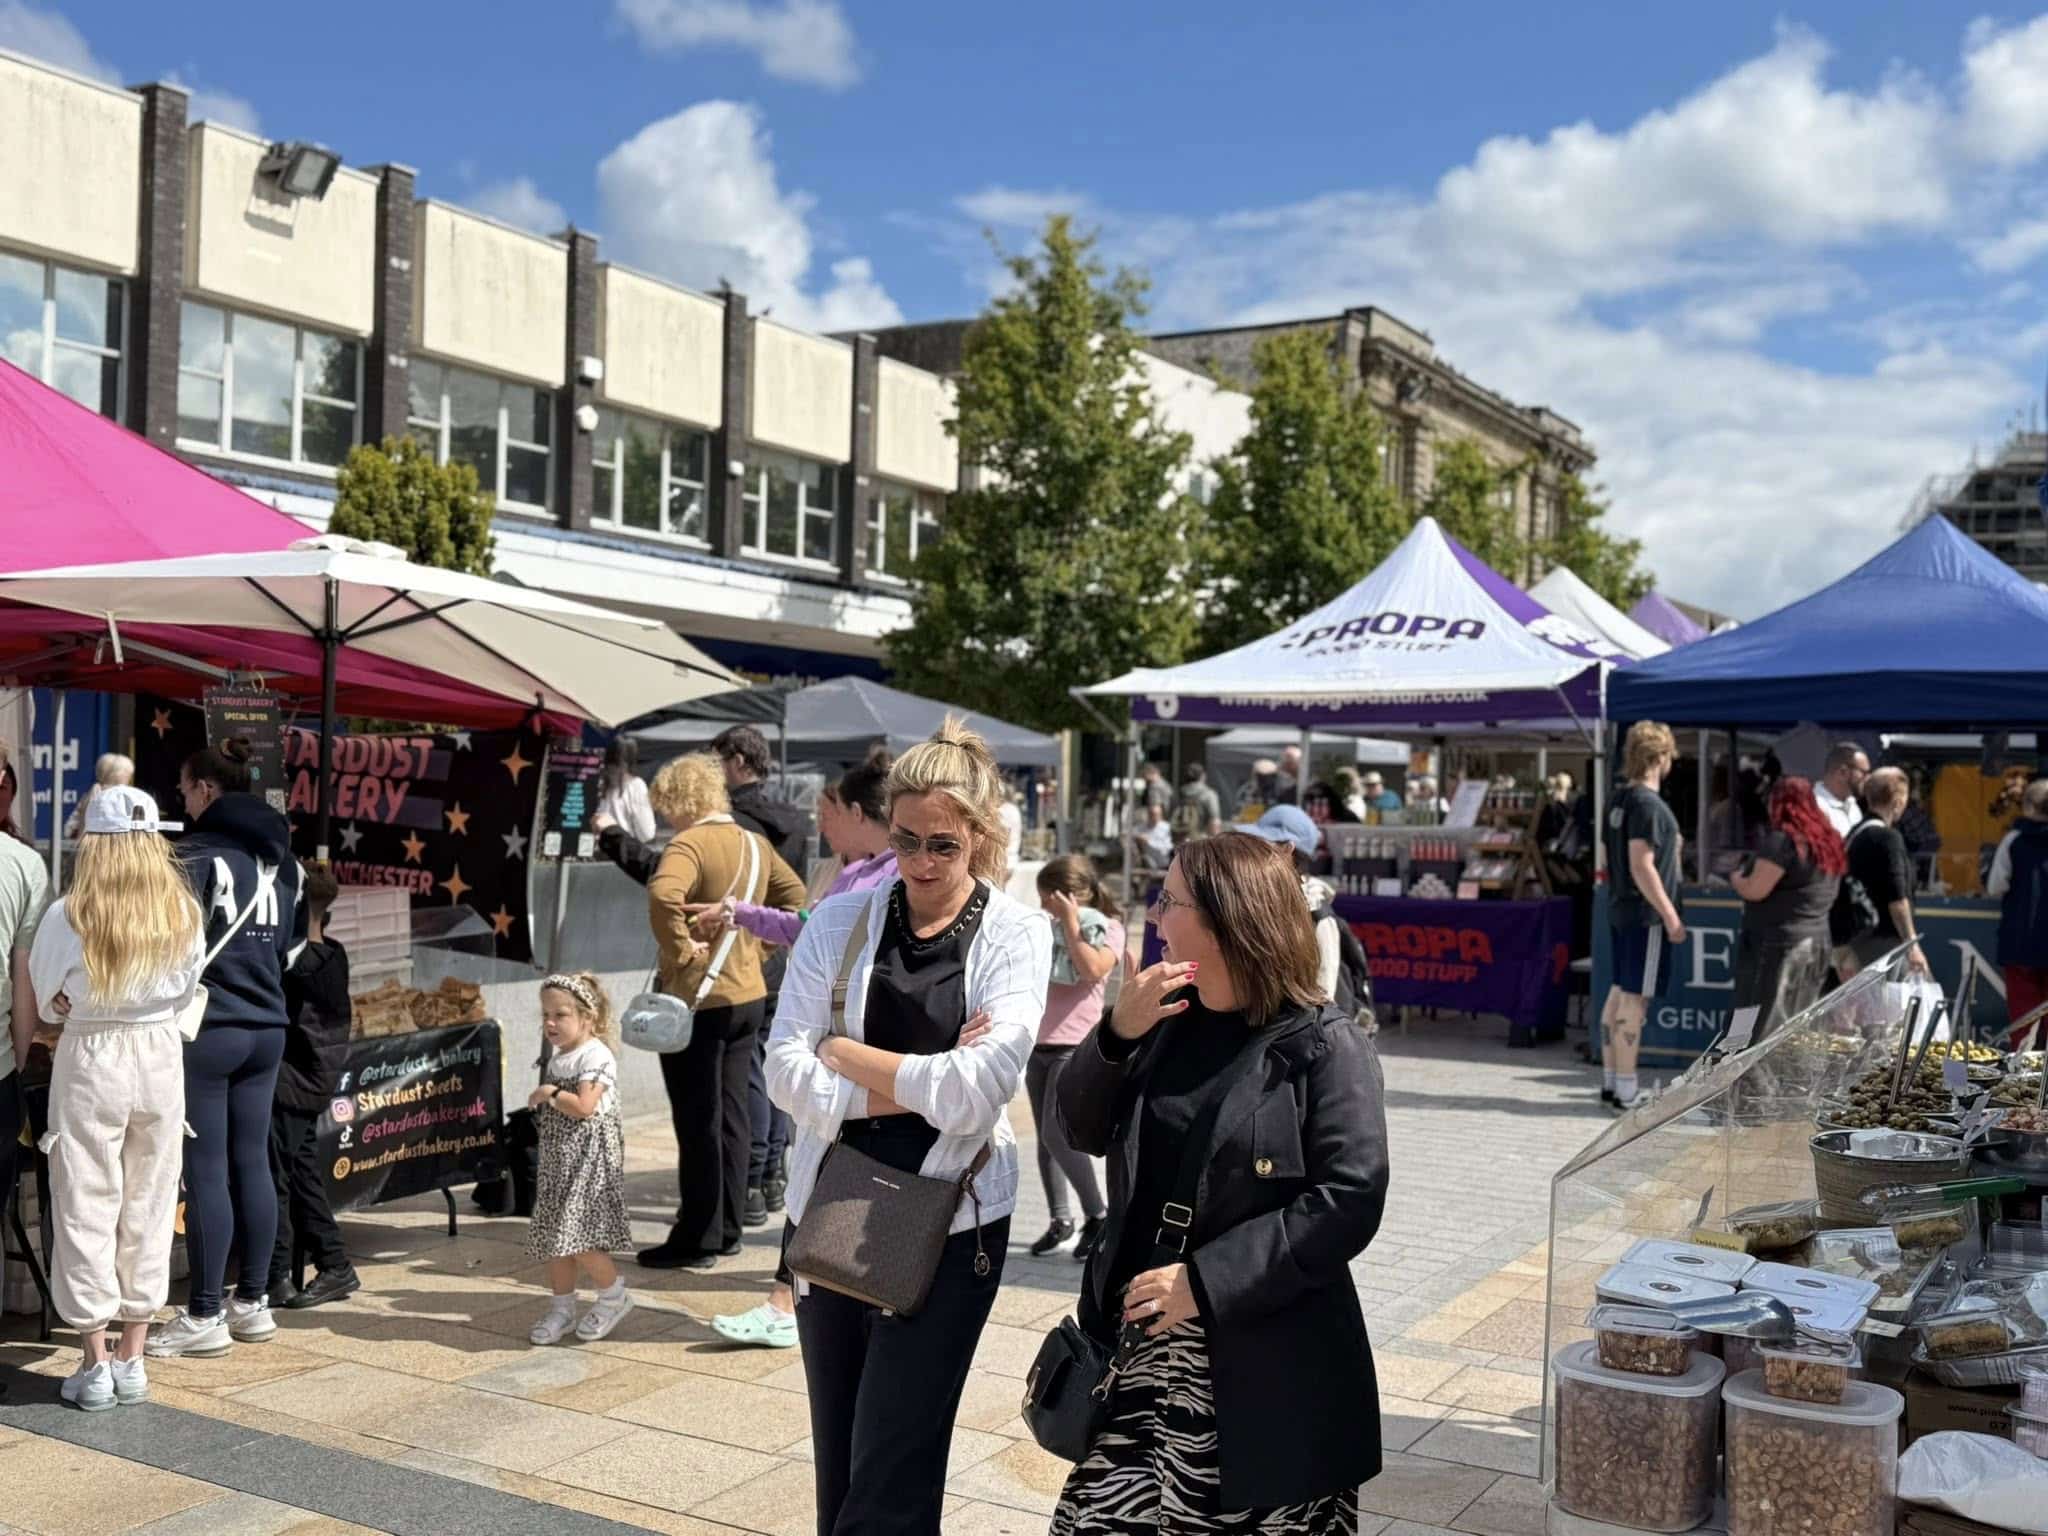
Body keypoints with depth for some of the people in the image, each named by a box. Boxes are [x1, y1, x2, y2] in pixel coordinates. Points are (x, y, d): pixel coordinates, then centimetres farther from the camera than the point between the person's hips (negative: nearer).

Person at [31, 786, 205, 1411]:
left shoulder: (67, 916, -13)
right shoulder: (183, 913, -6)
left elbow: (47, 1001, 0)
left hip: (89, 1060, -3)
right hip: (160, 1058, 3)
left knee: (87, 1208, 7)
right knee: (148, 1208, 12)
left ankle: (96, 1362, 12)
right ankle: (132, 1359, 19)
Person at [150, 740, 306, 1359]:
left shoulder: (197, 853, -12)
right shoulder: (277, 855, 12)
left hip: (207, 1029, -7)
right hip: (267, 1027, 7)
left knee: (206, 1170, -2)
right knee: (252, 1163, 11)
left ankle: (205, 1316, 4)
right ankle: (254, 1303, 17)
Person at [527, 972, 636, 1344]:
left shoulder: (596, 1056, -15)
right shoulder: (557, 1056, 13)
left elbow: (584, 1106, -24)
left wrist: (548, 1093, -16)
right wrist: (542, 1101, 8)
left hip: (588, 1159, -9)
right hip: (558, 1159, 9)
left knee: (577, 1235, -11)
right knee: (555, 1236, 11)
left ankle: (614, 1295, 9)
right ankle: (562, 1307, 23)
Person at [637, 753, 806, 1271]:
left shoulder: (689, 844, -17)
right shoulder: (755, 843, 7)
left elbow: (663, 895, -35)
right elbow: (794, 893, 15)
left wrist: (679, 949, -23)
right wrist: (757, 941, 11)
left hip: (697, 999, -8)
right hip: (748, 995, 8)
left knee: (698, 1121, 0)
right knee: (732, 1113, 15)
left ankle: (697, 1239, 8)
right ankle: (727, 1228, 23)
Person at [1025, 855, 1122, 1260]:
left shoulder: (1107, 928, -3)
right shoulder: (1049, 928, 13)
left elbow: (1092, 970, -22)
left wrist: (1070, 922, -15)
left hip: (1075, 1047, -7)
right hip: (1039, 1044, 7)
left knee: (1057, 1135, -14)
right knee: (1045, 1138, 7)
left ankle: (1097, 1215, 0)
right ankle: (1060, 1220, 17)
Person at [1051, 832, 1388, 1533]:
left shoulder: (1324, 1047, -9)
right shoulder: (1168, 1017, 9)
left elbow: (1349, 1203, -15)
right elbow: (1085, 1131, 11)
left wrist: (1204, 1281, -18)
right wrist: (1117, 1035, -7)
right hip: (1147, 1344, 5)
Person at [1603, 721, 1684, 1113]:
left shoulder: (1620, 800, 12)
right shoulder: (1648, 805, -16)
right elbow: (1641, 866, -21)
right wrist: (1671, 916, -19)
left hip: (1620, 909, 10)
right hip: (1645, 913, -10)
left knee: (1619, 993, 13)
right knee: (1635, 999, -6)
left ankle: (1610, 1082, 19)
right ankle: (1625, 1090, -3)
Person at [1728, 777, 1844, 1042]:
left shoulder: (1782, 840, -14)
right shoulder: (1827, 841, 13)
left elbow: (1755, 890, -19)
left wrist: (1735, 878, 2)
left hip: (1776, 943, -9)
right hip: (1817, 939, 9)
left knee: (1764, 1028, -7)